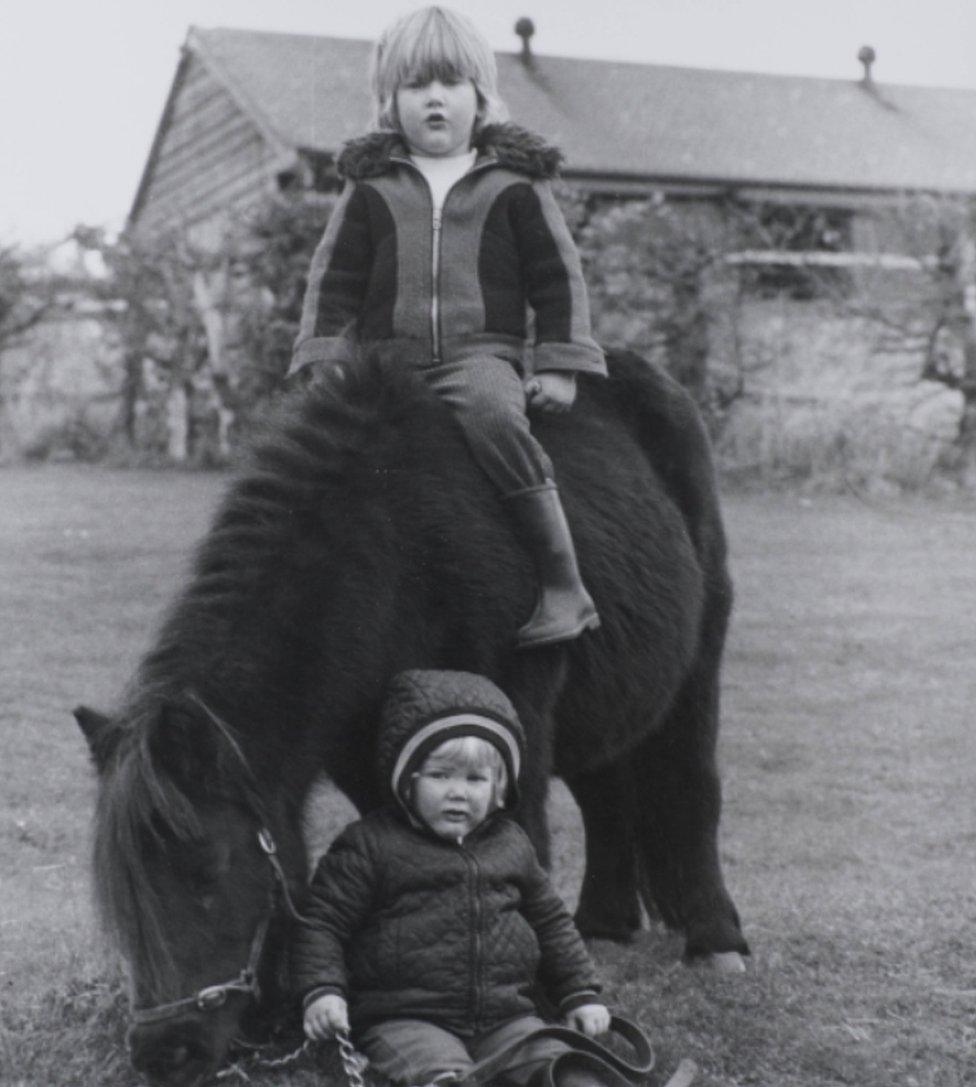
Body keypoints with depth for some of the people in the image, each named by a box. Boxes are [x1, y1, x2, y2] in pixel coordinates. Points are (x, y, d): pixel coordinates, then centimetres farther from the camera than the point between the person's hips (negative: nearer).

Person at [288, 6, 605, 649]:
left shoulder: (514, 184, 10)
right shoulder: (371, 187, 14)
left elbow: (558, 277, 10)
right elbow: (334, 280, 13)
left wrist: (559, 367, 2)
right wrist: (321, 365, 1)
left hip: (481, 358, -3)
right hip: (385, 361, 3)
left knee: (491, 414, -36)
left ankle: (565, 586, -33)